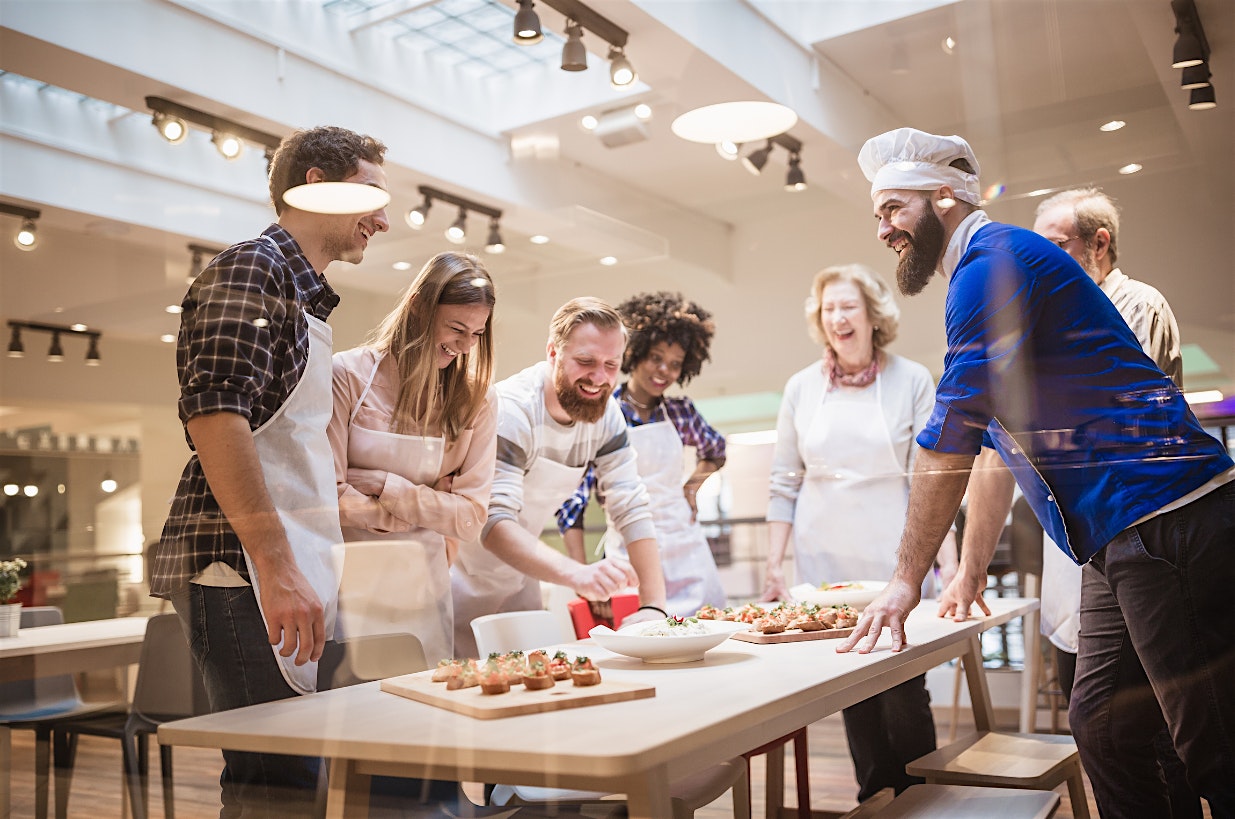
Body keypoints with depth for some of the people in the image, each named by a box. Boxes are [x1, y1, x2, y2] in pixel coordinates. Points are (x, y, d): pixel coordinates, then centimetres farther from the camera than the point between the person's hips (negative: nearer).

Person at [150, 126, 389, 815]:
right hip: (242, 565, -9)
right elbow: (215, 411, -20)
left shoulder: (306, 295, 23)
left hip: (286, 567, 9)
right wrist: (276, 567, -24)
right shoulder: (253, 268, -6)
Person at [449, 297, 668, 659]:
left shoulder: (605, 412, -8)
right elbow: (494, 524, -37)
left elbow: (632, 509, -10)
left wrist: (653, 606, -21)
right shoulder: (510, 410, -27)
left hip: (518, 579, 6)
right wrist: (576, 573, -52)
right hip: (461, 577, -6)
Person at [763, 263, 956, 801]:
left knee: (904, 690, -2)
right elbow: (784, 485, 7)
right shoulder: (801, 387, 5)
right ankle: (874, 797, 22)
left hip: (891, 560, -2)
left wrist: (950, 565, -10)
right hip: (823, 561, 2)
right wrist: (774, 565, 3)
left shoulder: (911, 380, 0)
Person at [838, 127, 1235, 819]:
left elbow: (949, 446, -16)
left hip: (1164, 524, -10)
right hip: (1124, 541, 10)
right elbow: (994, 448, 24)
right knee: (1102, 729, 14)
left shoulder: (994, 260, -11)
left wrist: (907, 580, -9)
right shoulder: (989, 272, 21)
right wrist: (970, 575, 24)